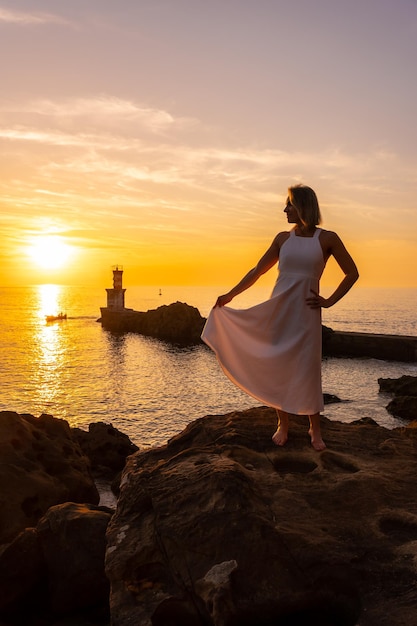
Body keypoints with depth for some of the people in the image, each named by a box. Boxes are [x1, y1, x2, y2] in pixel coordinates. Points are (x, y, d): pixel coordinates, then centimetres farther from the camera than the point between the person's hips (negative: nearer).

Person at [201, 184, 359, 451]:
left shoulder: (327, 238, -2)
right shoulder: (283, 238, 7)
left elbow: (352, 273, 4)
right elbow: (258, 270, 13)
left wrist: (329, 301, -2)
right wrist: (230, 295, 11)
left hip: (306, 312, -3)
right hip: (278, 309, 3)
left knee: (308, 369, -1)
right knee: (278, 368, 4)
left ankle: (315, 428, 14)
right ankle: (283, 425, 17)